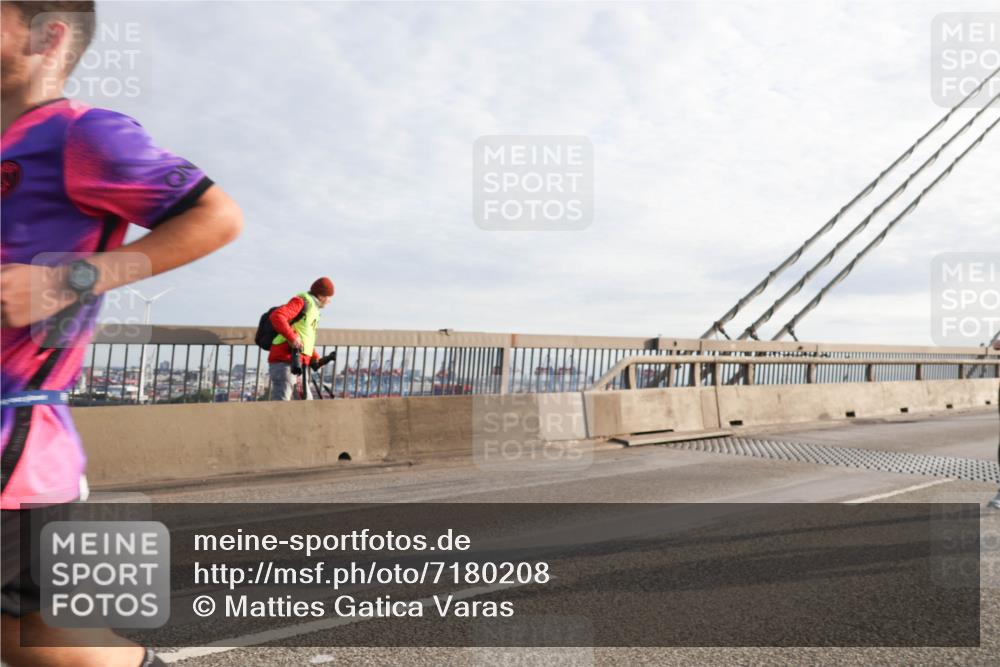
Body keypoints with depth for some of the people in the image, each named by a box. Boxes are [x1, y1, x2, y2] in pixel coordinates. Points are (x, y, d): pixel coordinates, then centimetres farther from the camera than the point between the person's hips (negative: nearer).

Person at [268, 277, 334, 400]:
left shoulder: (313, 308, 23)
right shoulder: (302, 302, -5)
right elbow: (276, 316, -22)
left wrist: (315, 357, 16)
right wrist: (292, 337, -24)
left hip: (297, 365, 10)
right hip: (284, 362, -10)